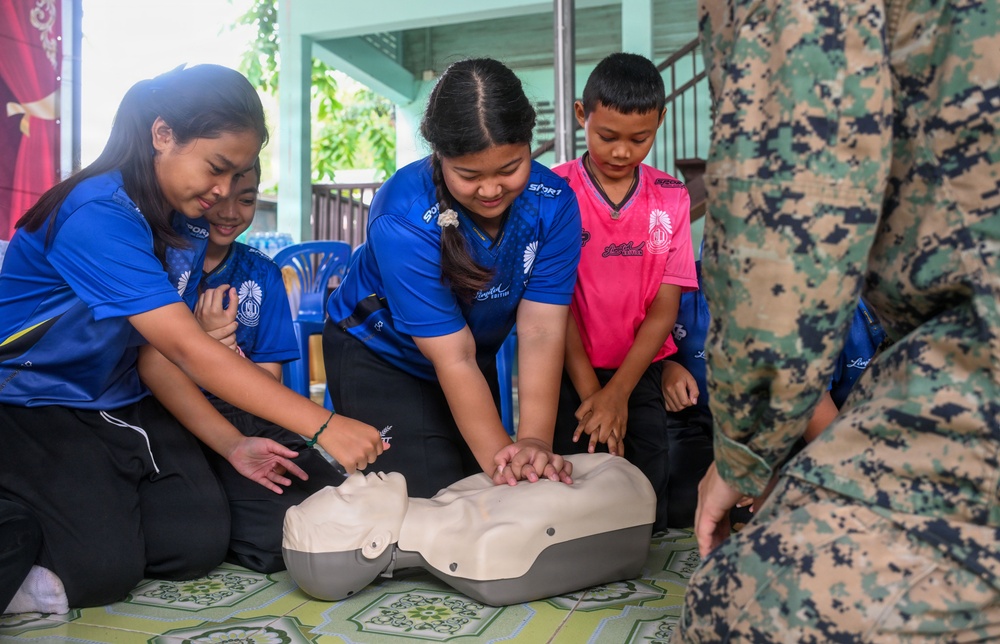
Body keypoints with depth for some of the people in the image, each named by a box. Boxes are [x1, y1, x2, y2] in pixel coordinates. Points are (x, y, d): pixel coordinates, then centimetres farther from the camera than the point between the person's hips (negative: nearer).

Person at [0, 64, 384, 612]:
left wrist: (231, 444, -16)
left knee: (199, 544, -7)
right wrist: (322, 426, -37)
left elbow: (161, 357, -4)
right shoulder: (98, 215, -26)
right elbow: (187, 350, -33)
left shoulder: (188, 226, -1)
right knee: (104, 568, -18)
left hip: (123, 404, 7)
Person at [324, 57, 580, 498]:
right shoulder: (402, 218, -33)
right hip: (378, 357, -4)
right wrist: (498, 453, -32)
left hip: (478, 361, 4)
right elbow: (452, 356, -31)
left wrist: (535, 441, -35)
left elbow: (541, 329, -27)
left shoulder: (553, 204, -21)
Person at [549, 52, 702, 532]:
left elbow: (664, 306, -1)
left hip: (642, 372, 2)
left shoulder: (671, 197, 3)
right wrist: (590, 393, -13)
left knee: (655, 509, -7)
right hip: (570, 372, -2)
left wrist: (618, 393, -11)